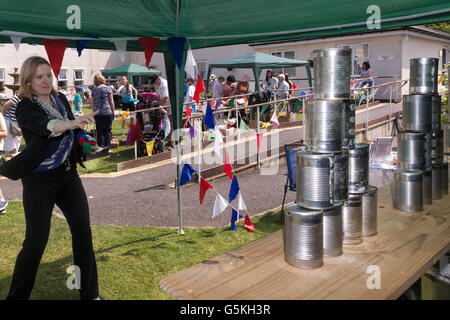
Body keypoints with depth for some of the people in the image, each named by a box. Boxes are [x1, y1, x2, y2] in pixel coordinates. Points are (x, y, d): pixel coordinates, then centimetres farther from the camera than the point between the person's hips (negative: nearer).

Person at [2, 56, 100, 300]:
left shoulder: (61, 99, 6)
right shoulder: (25, 108, -12)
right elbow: (45, 126, -34)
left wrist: (85, 141, -1)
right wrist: (72, 123, -52)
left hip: (68, 174, 6)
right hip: (40, 180, -6)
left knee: (83, 233, 6)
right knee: (36, 242, -2)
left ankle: (90, 294, 20)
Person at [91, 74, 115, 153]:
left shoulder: (94, 89, 4)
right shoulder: (108, 88, -1)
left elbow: (92, 103, 7)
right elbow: (111, 102, 0)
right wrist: (113, 112, 7)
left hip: (97, 113, 2)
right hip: (107, 112, -2)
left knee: (100, 131, 8)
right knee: (108, 130, 5)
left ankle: (101, 146, 6)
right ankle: (108, 147, 2)